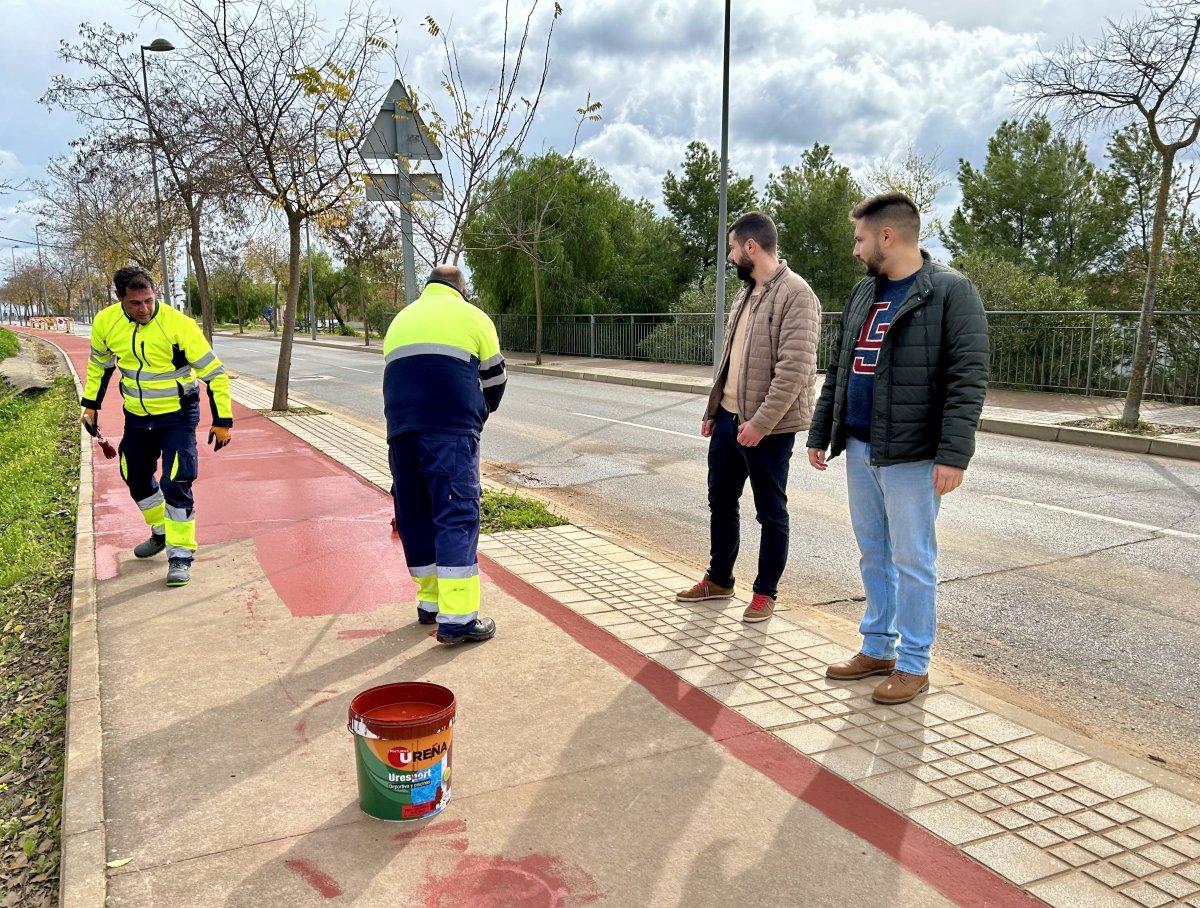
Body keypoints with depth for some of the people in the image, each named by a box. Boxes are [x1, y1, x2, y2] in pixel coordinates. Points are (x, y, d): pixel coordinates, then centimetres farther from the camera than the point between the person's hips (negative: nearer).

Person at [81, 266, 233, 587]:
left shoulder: (179, 325, -26)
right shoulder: (105, 322, -11)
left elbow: (214, 373, -19)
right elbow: (99, 364, 11)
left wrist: (222, 421, -18)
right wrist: (90, 406, 13)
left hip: (177, 416, -5)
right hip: (136, 416, 5)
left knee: (176, 484, -13)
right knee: (137, 478, 17)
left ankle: (181, 555, 1)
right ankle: (162, 533, 41)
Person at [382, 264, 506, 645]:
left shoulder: (401, 318, 26)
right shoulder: (472, 317, 12)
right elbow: (494, 382, 16)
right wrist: (473, 420, 32)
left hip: (401, 429, 5)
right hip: (452, 430, -5)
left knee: (415, 514, 14)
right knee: (457, 516, -6)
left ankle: (430, 601, 21)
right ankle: (457, 618, -10)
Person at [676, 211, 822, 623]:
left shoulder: (795, 294, -15)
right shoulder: (746, 292, 13)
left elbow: (795, 369, -22)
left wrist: (760, 423, -23)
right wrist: (712, 409, 16)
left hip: (768, 427, -9)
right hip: (728, 418, 9)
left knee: (771, 513, 6)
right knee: (720, 502, 18)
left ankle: (765, 592, 20)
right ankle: (719, 579, 34)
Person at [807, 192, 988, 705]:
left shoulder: (951, 292, -9)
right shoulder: (863, 293, 13)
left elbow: (968, 379, -15)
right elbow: (837, 371, 17)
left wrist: (954, 454, -21)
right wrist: (820, 434, 15)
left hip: (911, 454, -7)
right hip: (859, 449, 7)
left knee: (911, 561, 2)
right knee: (873, 555, 15)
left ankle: (913, 664, 16)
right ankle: (877, 648, 28)